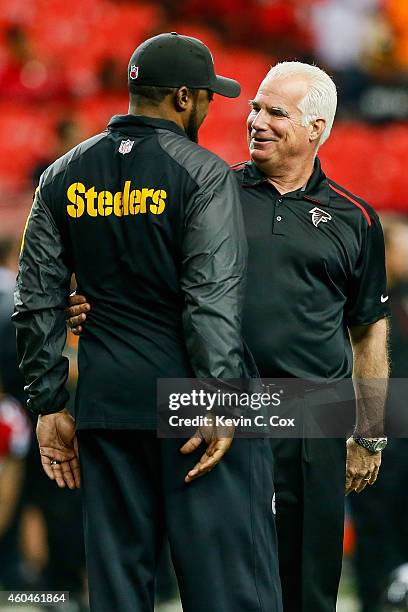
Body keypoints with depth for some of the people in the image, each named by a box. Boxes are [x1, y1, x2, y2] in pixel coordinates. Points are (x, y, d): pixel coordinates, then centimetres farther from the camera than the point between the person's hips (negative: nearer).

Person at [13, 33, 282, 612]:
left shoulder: (64, 176, 10)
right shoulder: (203, 173, -7)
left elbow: (37, 303, 8)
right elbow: (213, 298, -15)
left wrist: (48, 405, 11)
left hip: (106, 401, 5)